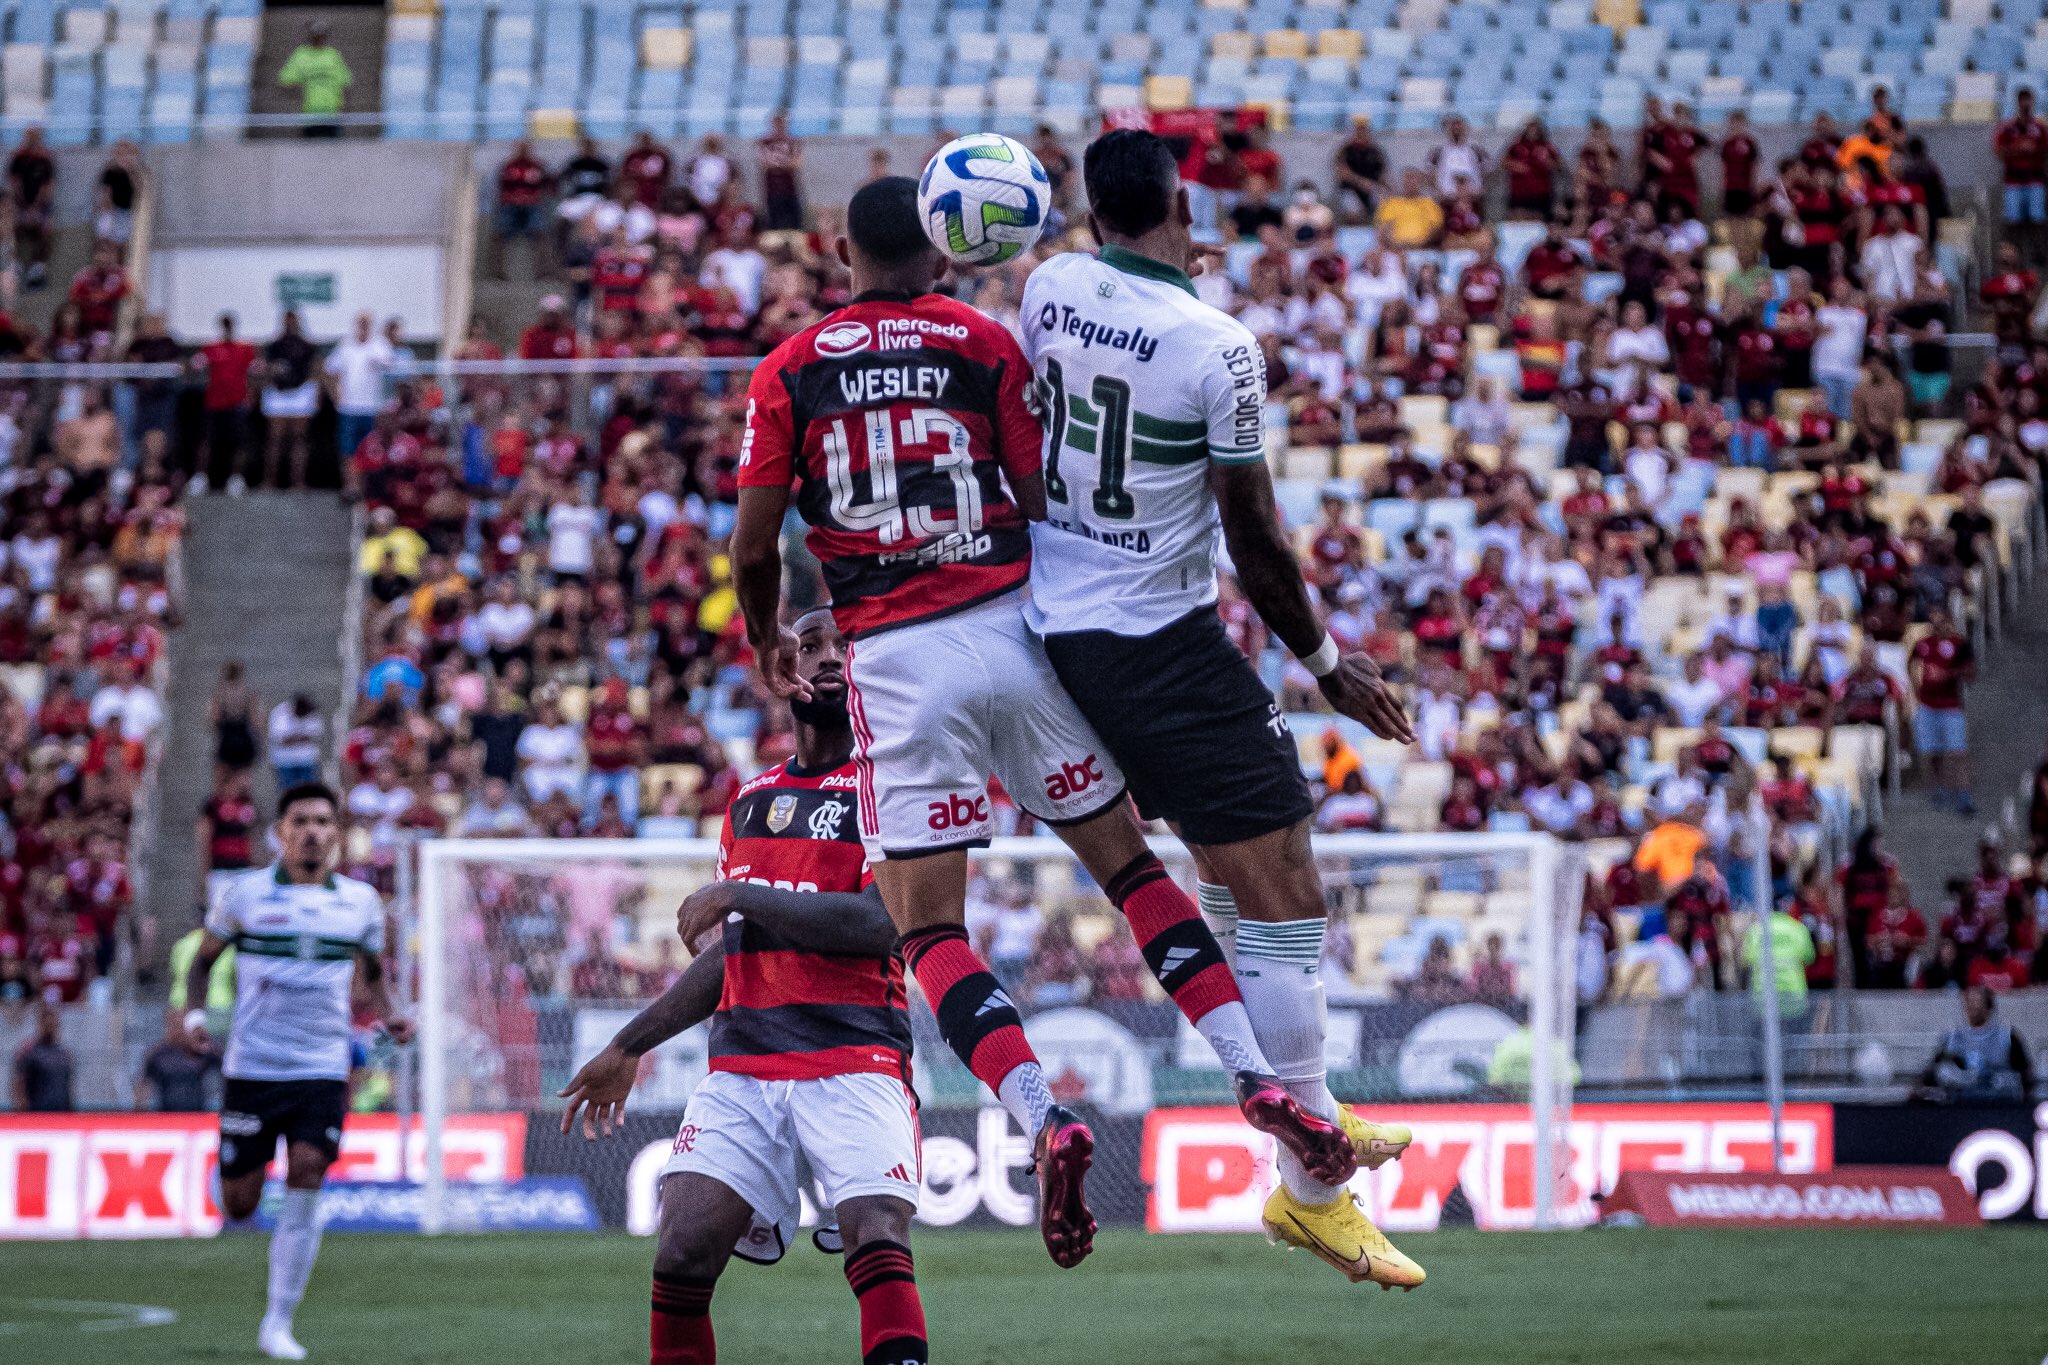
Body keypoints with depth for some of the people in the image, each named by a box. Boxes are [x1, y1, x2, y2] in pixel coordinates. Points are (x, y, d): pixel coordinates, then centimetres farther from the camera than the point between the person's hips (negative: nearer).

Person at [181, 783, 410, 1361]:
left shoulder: (361, 901, 6)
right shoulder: (247, 894, 0)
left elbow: (371, 976, 19)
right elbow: (203, 959, 11)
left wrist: (387, 1016, -1)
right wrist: (194, 1011, -7)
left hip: (323, 1071, 1)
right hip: (251, 1068, -1)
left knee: (305, 1182, -15)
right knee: (239, 1208, -1)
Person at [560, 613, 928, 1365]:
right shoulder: (749, 802, 21)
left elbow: (878, 924, -14)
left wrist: (740, 896, -11)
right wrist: (629, 1047, 29)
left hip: (855, 1064, -5)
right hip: (742, 1069, 5)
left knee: (878, 1246, -24)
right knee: (681, 1260, -10)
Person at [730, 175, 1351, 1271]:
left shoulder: (788, 372, 5)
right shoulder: (984, 344, 5)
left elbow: (755, 542, 5)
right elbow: (1047, 511, 1)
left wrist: (766, 639, 24)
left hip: (896, 660, -1)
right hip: (1012, 630, 1)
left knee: (929, 929, 2)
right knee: (1128, 864, 13)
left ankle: (1042, 1121, -19)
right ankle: (1254, 1075, 2)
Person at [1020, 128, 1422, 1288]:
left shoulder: (1051, 288, -1)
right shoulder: (1218, 348, -19)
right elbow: (1255, 542, -12)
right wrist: (1327, 661, 2)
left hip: (1050, 623, 8)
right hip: (1160, 646, -8)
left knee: (1236, 875, 23)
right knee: (1286, 904, -3)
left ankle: (1312, 1115, 32)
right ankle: (1313, 1189, 0)